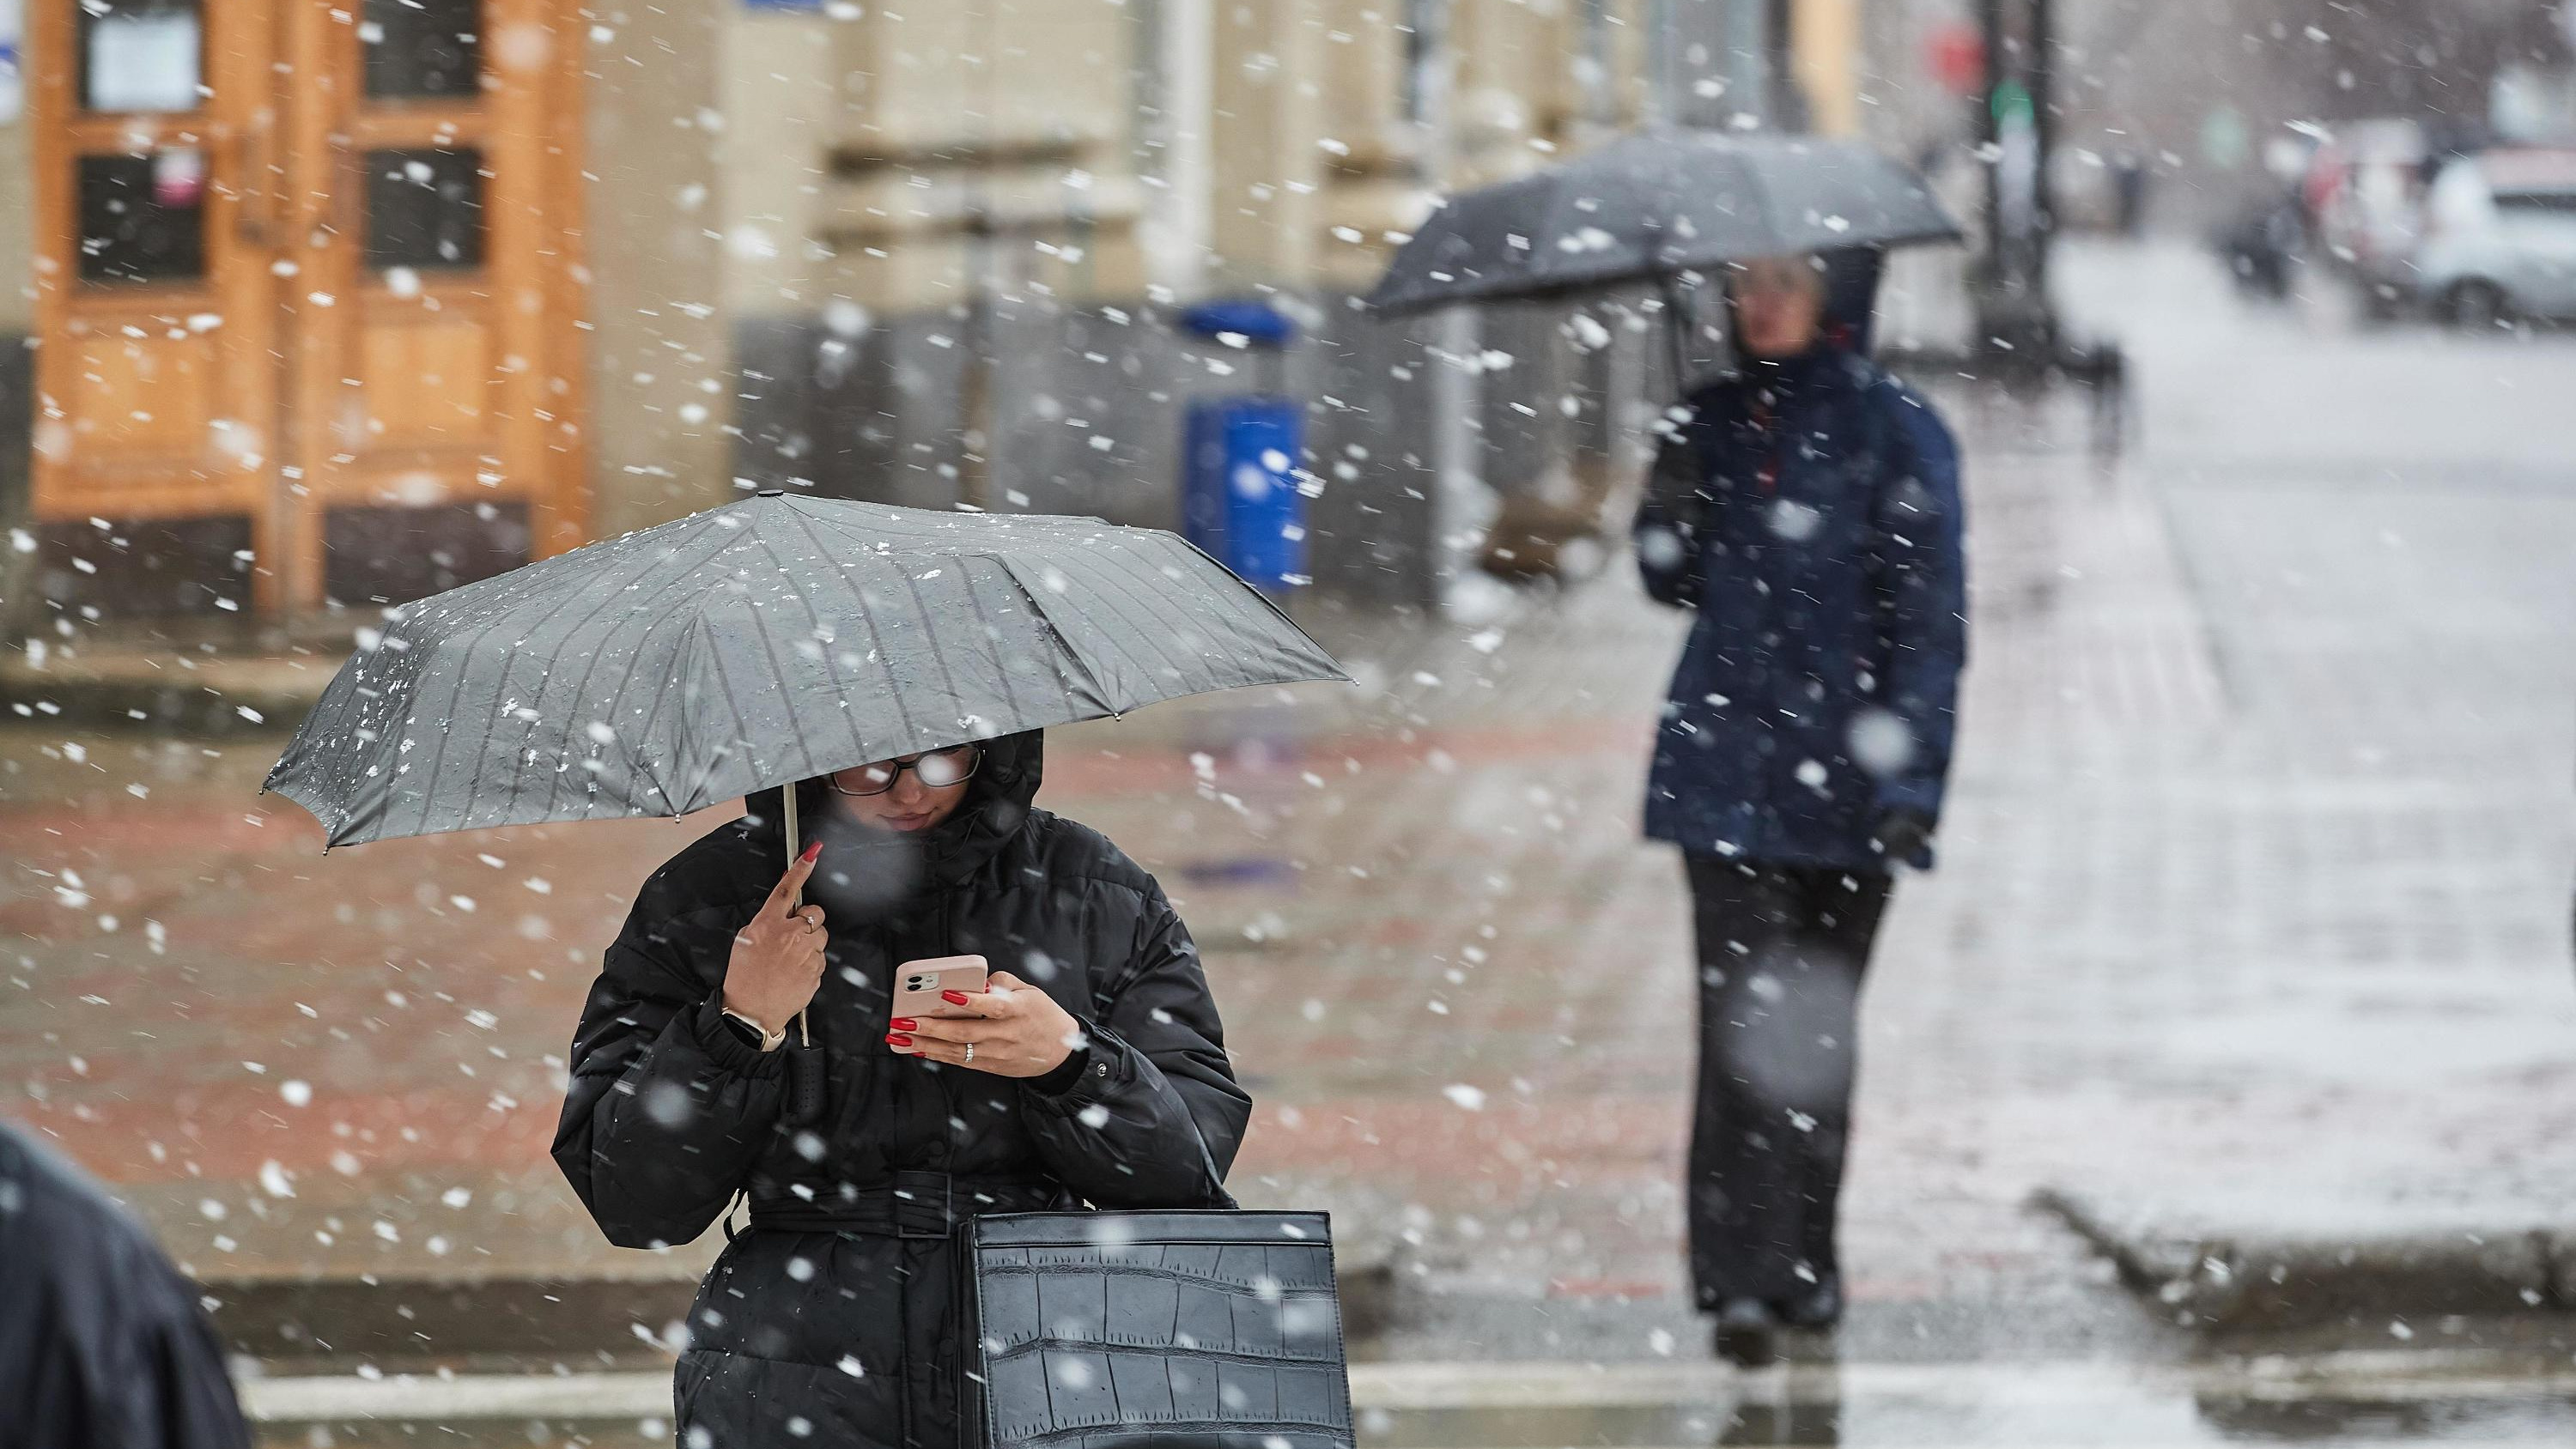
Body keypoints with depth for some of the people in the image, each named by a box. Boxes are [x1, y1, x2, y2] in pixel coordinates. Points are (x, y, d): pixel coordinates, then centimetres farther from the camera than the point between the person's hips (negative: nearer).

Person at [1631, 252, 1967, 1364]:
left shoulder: (1896, 434, -5)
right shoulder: (1718, 423, 8)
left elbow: (1929, 617, -7)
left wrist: (1910, 781, -15)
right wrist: (1671, 521, -7)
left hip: (1845, 775, -2)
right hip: (1728, 770, 2)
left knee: (1818, 1020, 9)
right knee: (1747, 1015, -9)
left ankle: (1803, 1262, 21)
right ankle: (1745, 1278, -15)